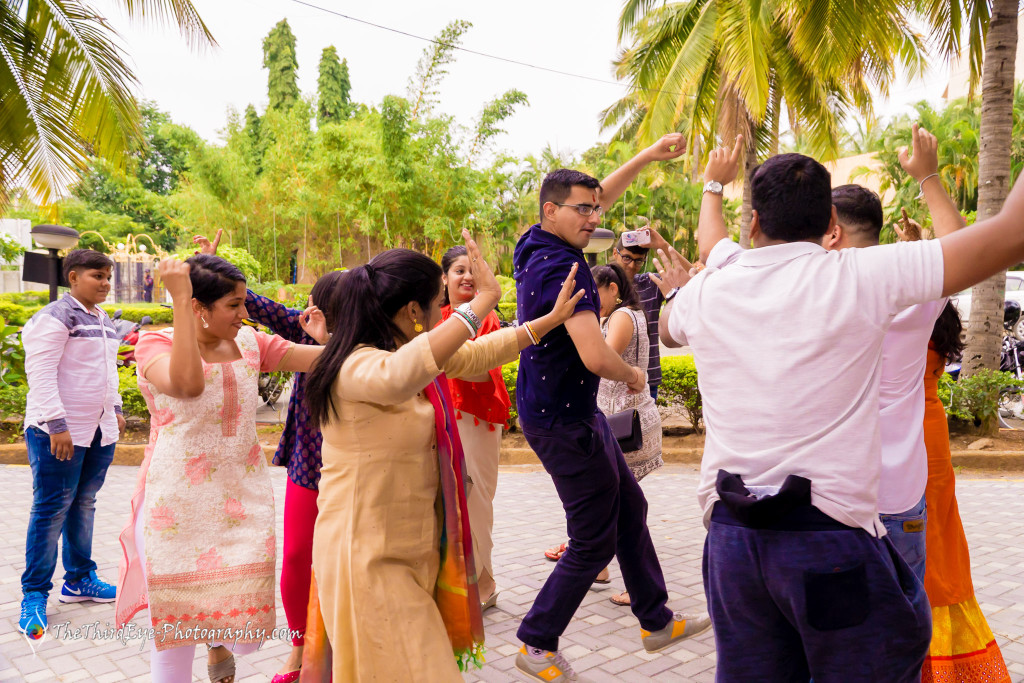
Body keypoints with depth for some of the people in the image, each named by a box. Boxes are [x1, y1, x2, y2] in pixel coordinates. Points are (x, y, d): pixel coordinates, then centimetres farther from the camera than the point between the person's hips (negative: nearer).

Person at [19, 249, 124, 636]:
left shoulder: (103, 320, 15)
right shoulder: (55, 317, -11)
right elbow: (40, 373, -17)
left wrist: (115, 409, 22)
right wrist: (57, 424, -22)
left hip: (100, 430, 7)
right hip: (59, 431, -7)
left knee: (84, 503, 13)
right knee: (52, 509, -3)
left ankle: (78, 580, 23)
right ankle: (34, 595, 8)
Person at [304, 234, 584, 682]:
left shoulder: (414, 353, 8)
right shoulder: (357, 367, -23)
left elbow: (475, 355, 19)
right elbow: (399, 375, -46)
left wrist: (551, 319, 23)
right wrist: (483, 301, -42)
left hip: (412, 550, 9)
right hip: (368, 557, -9)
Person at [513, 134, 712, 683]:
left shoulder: (539, 245, 5)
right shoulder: (560, 267, -24)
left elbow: (599, 196, 22)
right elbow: (596, 357, -31)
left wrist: (648, 156, 17)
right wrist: (634, 375, -10)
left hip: (576, 412, 10)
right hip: (564, 421, -10)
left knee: (630, 507, 20)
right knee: (594, 542, 3)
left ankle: (656, 621, 35)